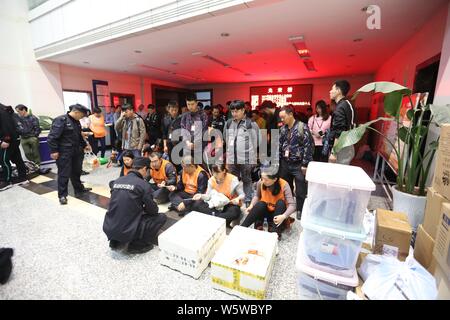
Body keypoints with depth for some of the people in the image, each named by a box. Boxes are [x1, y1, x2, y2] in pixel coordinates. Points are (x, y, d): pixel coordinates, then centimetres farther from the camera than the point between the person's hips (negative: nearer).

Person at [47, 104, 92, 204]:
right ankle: (62, 195, 11)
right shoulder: (60, 120, -16)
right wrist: (54, 151, -20)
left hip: (76, 152, 8)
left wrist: (85, 145, 19)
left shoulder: (76, 122, 10)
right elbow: (52, 137, -19)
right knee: (64, 174, 0)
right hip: (64, 153, -8)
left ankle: (79, 189, 33)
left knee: (77, 171, 18)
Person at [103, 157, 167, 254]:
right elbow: (152, 210, -3)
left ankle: (115, 241, 22)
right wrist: (145, 208, 21)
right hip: (127, 231, -7)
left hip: (108, 229, 7)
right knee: (161, 217, 6)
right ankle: (136, 245, 4)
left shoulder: (117, 181, 5)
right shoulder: (143, 184, -12)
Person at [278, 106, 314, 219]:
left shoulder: (302, 127, -9)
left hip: (298, 165, -5)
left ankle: (300, 210, 23)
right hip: (285, 163, 5)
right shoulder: (283, 129, 8)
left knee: (300, 190, 4)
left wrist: (305, 164, -15)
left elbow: (309, 146, -12)